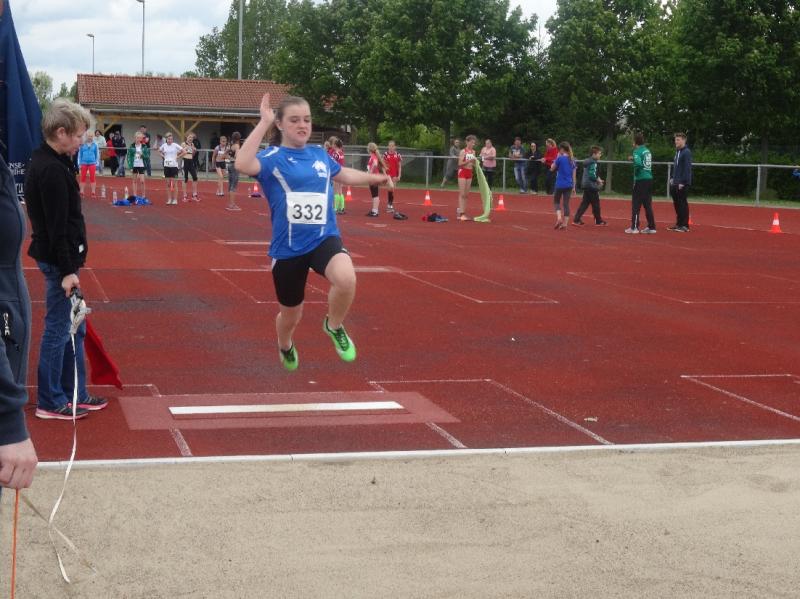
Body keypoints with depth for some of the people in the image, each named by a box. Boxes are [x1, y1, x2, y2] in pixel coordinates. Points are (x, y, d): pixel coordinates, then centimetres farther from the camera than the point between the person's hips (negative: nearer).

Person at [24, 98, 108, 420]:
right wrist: (66, 270, -20)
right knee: (59, 328, -1)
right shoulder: (52, 170, -20)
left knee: (73, 328, 16)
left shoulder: (45, 161, 11)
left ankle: (75, 394, 25)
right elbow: (57, 227, -22)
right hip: (58, 260, -10)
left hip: (58, 257, 10)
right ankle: (51, 402, 9)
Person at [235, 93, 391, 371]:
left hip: (324, 238, 2)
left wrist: (374, 178, 34)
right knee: (291, 314, 15)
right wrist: (263, 123, -29)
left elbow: (343, 174, 29)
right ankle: (285, 347, 53)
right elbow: (243, 164, -32)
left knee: (346, 278, -32)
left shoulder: (319, 154, 7)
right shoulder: (272, 157, -8)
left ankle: (334, 325, 0)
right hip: (288, 247, -2)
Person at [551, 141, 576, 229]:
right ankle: (565, 224, 4)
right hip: (569, 185, 4)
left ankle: (559, 218, -11)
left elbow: (552, 168, 3)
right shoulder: (572, 160, 6)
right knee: (566, 204, 7)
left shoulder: (560, 158, -10)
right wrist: (573, 187, 15)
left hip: (560, 184, -4)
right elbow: (573, 174, 9)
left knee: (556, 201, 12)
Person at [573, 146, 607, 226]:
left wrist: (597, 179, 13)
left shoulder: (588, 162, 14)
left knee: (584, 203, 9)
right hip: (591, 186, -10)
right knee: (596, 204, 3)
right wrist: (598, 180, -8)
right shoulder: (593, 163, -16)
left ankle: (576, 220, 4)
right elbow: (592, 175, -23)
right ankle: (599, 221, 13)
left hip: (586, 185, 10)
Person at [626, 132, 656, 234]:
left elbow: (638, 163, -25)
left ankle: (634, 227, 0)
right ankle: (651, 227, 10)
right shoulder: (647, 150, 11)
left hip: (640, 180, -7)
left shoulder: (637, 151, -10)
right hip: (649, 179, 7)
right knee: (648, 205, 10)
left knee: (636, 204, 0)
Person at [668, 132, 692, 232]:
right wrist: (673, 178, 15)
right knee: (676, 204, 11)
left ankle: (685, 226, -1)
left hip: (683, 184, -9)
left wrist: (683, 182, -19)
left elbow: (687, 168, -17)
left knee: (683, 204, -5)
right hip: (675, 184, 9)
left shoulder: (686, 152, -11)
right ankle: (679, 224, 18)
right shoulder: (677, 152, 16)